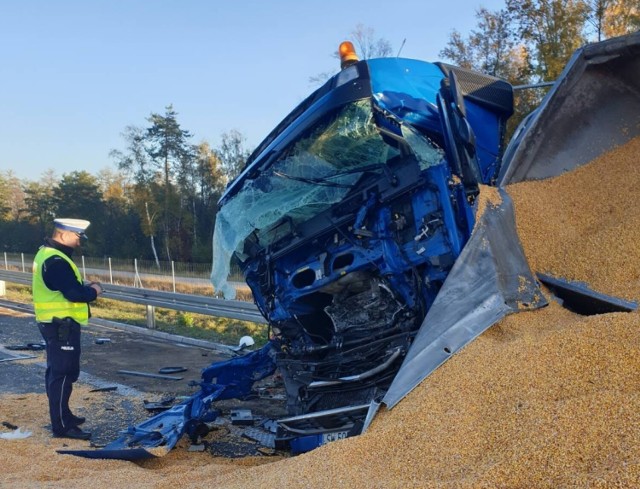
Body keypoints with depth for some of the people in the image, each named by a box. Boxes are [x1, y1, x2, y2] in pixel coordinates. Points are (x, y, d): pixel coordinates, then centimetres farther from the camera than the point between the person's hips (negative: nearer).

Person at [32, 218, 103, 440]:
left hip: (54, 324, 11)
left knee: (56, 371, 19)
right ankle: (62, 425, -3)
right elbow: (75, 293, -27)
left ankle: (62, 414, 31)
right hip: (61, 325, -11)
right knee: (64, 374, -7)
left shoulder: (47, 254, 13)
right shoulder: (56, 261, -22)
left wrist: (86, 288, 3)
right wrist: (93, 291, -9)